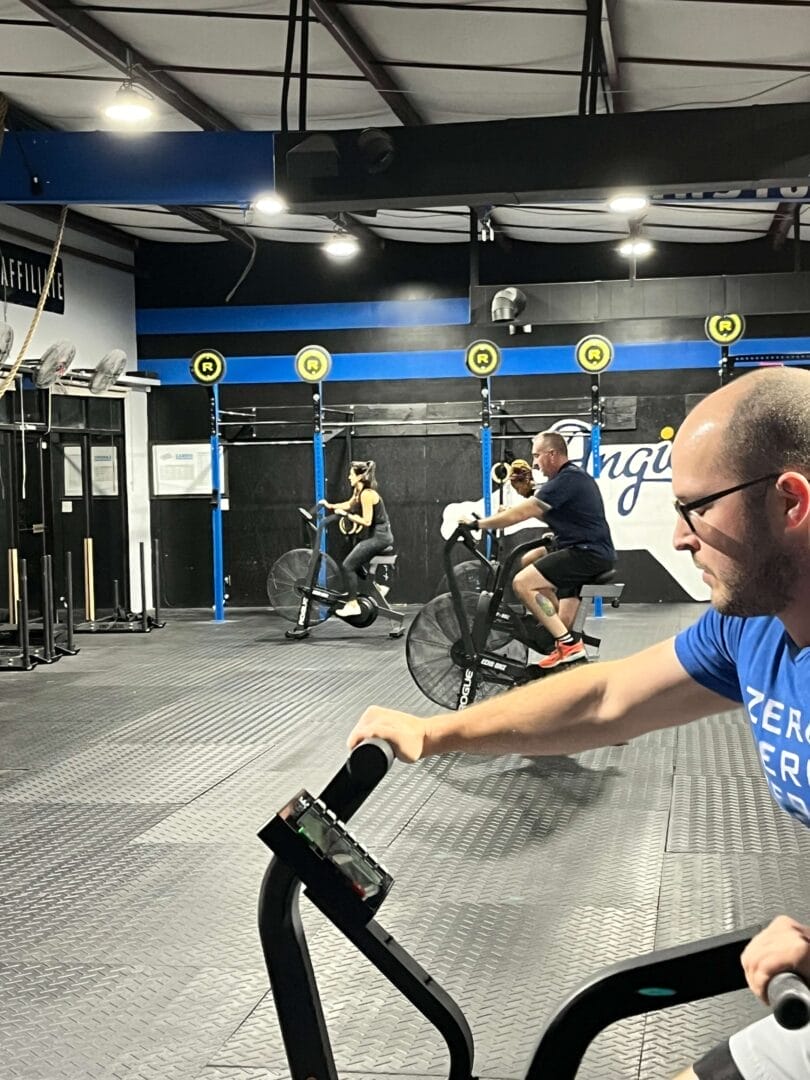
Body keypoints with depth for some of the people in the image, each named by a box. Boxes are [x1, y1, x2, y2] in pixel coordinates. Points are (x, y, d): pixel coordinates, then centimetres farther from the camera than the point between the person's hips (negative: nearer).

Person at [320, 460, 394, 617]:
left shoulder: (366, 494, -20)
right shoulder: (358, 490, 9)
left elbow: (366, 521, -22)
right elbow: (350, 504, 27)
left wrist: (346, 515, -18)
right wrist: (330, 506, 19)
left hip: (379, 537, -10)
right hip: (376, 535, 10)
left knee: (348, 565, -10)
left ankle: (353, 606, -6)